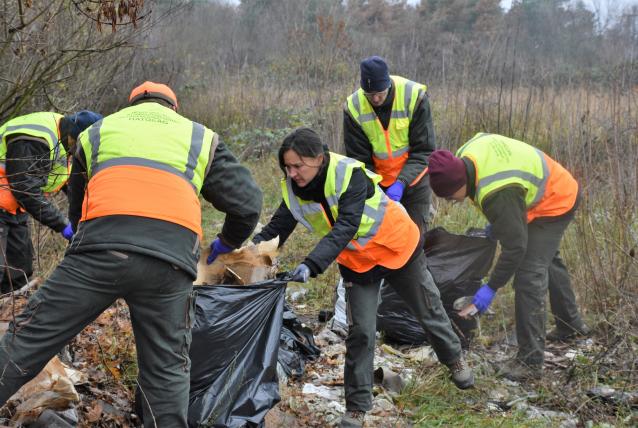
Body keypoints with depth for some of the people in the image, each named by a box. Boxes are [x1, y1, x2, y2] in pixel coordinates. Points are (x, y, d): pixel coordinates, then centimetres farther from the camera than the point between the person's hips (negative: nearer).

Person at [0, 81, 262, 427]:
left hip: (101, 247, 0)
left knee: (29, 338, 5)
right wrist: (225, 244, 41)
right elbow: (247, 202, 22)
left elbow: (76, 208, 36)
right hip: (171, 259, 0)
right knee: (167, 370, 7)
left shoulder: (97, 132, 30)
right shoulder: (200, 137, 27)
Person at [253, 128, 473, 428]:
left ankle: (454, 360, 45)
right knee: (360, 332, -3)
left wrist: (311, 265, -53)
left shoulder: (350, 175, -35)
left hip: (398, 250, -3)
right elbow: (277, 229, -14)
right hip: (357, 263, 4)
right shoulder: (292, 188, -17)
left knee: (428, 311, 17)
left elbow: (345, 228, -43)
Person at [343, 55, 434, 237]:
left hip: (413, 179, -1)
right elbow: (359, 158, -9)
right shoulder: (353, 107, -15)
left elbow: (423, 150, -17)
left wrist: (402, 182, -29)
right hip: (378, 182, 1)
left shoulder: (414, 97, -20)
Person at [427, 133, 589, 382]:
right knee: (547, 259, 29)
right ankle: (571, 324, 51)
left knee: (529, 275, -18)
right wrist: (496, 224, 8)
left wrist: (491, 288, -27)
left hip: (554, 205, -10)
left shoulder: (498, 194, -42)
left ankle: (530, 362, -14)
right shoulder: (464, 156, -16)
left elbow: (515, 246, -35)